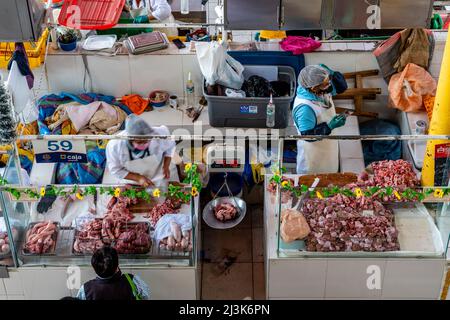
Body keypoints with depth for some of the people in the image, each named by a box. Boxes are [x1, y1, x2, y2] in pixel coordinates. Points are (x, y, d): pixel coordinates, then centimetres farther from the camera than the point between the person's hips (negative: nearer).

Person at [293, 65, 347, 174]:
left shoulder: (321, 91, -15)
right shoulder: (304, 108, -38)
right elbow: (308, 136, -31)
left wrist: (331, 74, -20)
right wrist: (330, 126, -37)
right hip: (314, 152, -7)